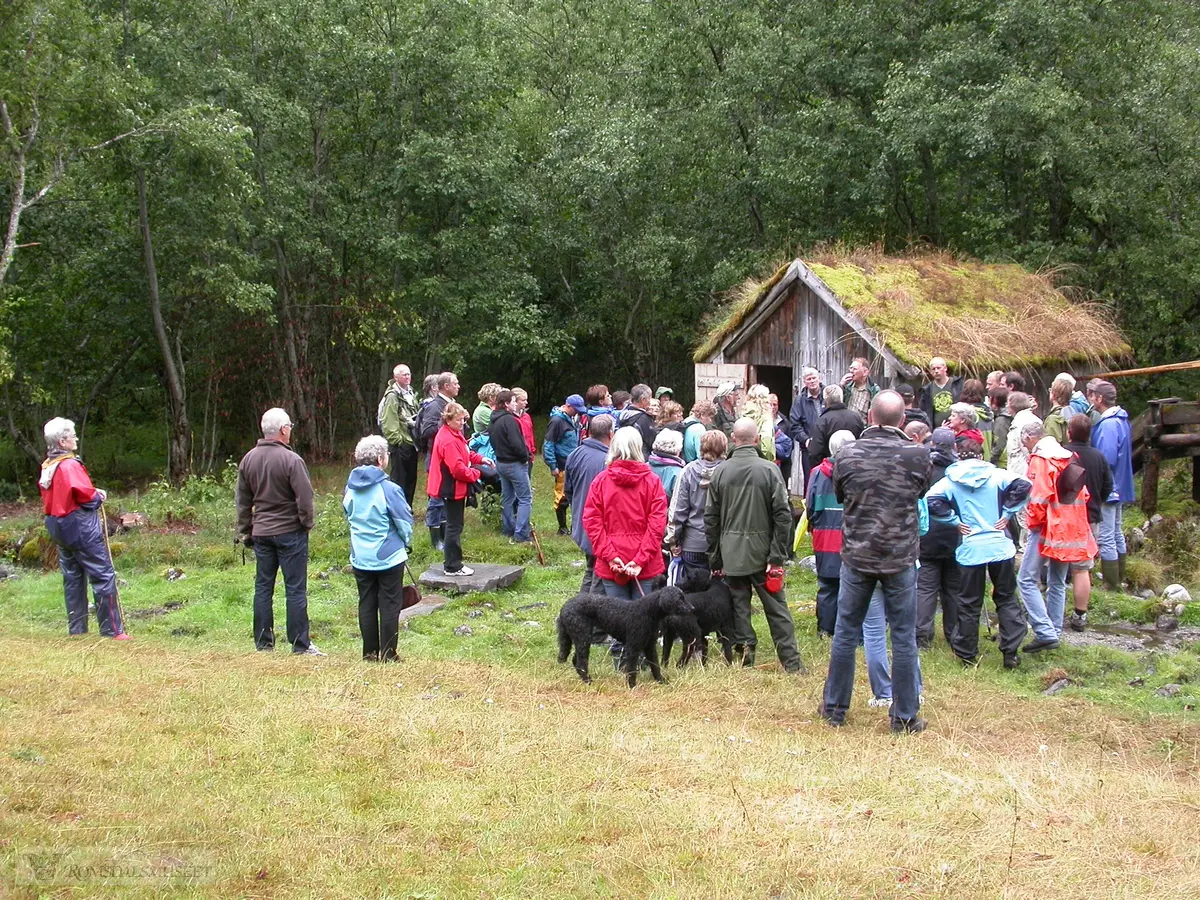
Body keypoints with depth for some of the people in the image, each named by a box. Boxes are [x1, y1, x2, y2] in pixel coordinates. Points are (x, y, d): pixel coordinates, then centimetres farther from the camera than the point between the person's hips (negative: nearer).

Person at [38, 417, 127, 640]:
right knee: (103, 576, -6)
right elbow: (82, 493, -23)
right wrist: (98, 496, 0)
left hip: (58, 527, 9)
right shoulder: (69, 465, -18)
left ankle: (76, 628, 18)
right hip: (80, 526, -9)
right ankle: (112, 630, -6)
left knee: (72, 578, 14)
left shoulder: (47, 467, 10)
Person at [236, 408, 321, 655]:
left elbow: (242, 500, 13)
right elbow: (305, 498, -16)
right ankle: (300, 644, 1)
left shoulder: (248, 459, 6)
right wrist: (307, 523, 0)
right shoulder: (291, 460, -15)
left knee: (263, 587, 12)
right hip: (290, 532, -6)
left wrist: (245, 531, 21)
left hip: (261, 532, 6)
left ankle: (263, 642, 15)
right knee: (295, 589, -1)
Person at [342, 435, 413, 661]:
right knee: (390, 606, 4)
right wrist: (406, 542, 11)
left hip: (360, 558, 5)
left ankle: (370, 652, 18)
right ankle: (388, 654, 8)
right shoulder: (388, 489, -18)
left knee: (367, 604, 13)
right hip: (389, 557, -5)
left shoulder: (350, 488, 0)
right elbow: (405, 522, -9)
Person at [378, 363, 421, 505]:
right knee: (399, 480, -5)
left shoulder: (411, 395, 15)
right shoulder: (392, 396, -13)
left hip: (411, 444, 9)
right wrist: (397, 440, -19)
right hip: (400, 445, -9)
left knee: (411, 479, 14)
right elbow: (388, 423, -19)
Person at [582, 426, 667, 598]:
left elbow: (591, 521, -5)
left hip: (611, 565, 0)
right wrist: (642, 559, -9)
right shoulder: (652, 481, -4)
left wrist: (609, 555, -6)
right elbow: (658, 523, -8)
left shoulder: (601, 480, -2)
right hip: (646, 565, 0)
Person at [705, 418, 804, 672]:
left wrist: (715, 559, 10)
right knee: (776, 606, 4)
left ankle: (744, 654, 7)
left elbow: (711, 518, 3)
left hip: (731, 553, 1)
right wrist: (777, 556, -5)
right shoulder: (769, 470, -8)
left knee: (738, 605, 9)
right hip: (761, 551, -1)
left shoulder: (720, 472, -2)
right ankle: (791, 662, 5)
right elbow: (783, 515, -10)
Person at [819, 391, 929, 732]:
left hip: (856, 556, 1)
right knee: (904, 638, 8)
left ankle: (835, 707, 21)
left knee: (845, 634, 12)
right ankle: (905, 716, 13)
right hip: (900, 558, -1)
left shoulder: (846, 455, -9)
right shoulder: (917, 455, -11)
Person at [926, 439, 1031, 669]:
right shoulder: (996, 475, 2)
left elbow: (932, 501, -12)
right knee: (1007, 599, 11)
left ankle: (966, 653, 17)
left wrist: (955, 521, -3)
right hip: (1000, 546, 0)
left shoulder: (951, 481, 1)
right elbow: (1023, 486, -11)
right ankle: (1011, 653, 7)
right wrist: (1007, 514, -3)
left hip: (970, 549, 0)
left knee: (969, 603, 10)